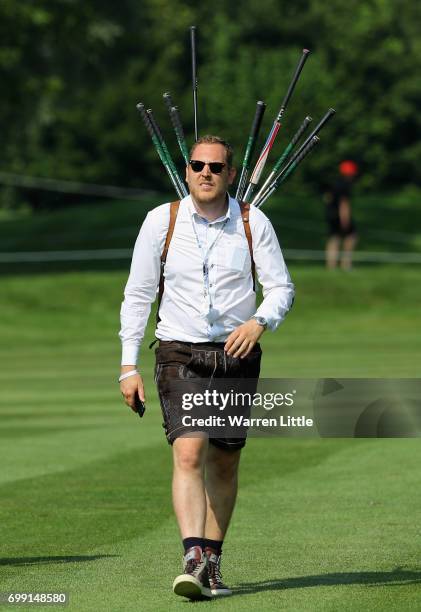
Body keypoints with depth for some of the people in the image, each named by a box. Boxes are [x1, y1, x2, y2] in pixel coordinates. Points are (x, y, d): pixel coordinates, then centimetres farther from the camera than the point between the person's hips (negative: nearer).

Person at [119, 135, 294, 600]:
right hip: (179, 352, -1)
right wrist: (128, 365, -1)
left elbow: (281, 286, 2)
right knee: (188, 451, -19)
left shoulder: (253, 223, -1)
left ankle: (211, 563, 19)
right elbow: (137, 293, 4)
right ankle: (193, 558, -29)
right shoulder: (161, 220, -2)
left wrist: (258, 322, -20)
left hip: (237, 353, 1)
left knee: (224, 462, 7)